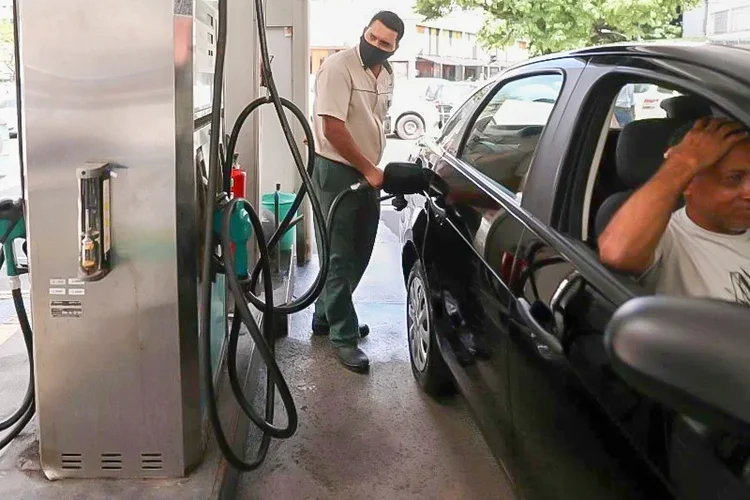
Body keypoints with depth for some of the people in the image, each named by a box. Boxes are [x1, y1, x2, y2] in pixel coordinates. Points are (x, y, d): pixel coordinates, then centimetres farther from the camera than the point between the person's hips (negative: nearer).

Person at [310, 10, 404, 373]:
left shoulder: (386, 74, 9)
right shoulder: (338, 67, -15)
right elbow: (333, 128, -21)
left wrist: (373, 169, 15)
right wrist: (369, 169, -16)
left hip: (367, 173, 8)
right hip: (336, 171, -8)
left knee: (359, 252, 14)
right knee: (339, 256, -3)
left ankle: (327, 316, 30)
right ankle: (344, 337, 6)